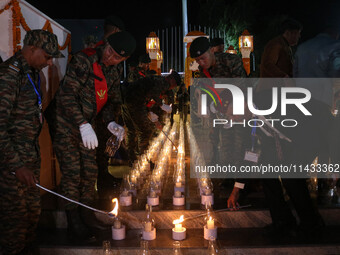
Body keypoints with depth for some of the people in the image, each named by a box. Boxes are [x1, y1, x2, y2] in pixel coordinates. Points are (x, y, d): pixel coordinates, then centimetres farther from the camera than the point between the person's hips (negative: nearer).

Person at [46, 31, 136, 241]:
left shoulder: (113, 75, 6)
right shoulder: (83, 61, -19)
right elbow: (68, 94, -25)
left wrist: (111, 123, -2)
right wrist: (83, 125, -32)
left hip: (87, 125, 7)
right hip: (66, 123, -7)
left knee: (90, 170, 11)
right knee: (72, 172, -4)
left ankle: (87, 214, 29)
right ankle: (74, 220, 12)